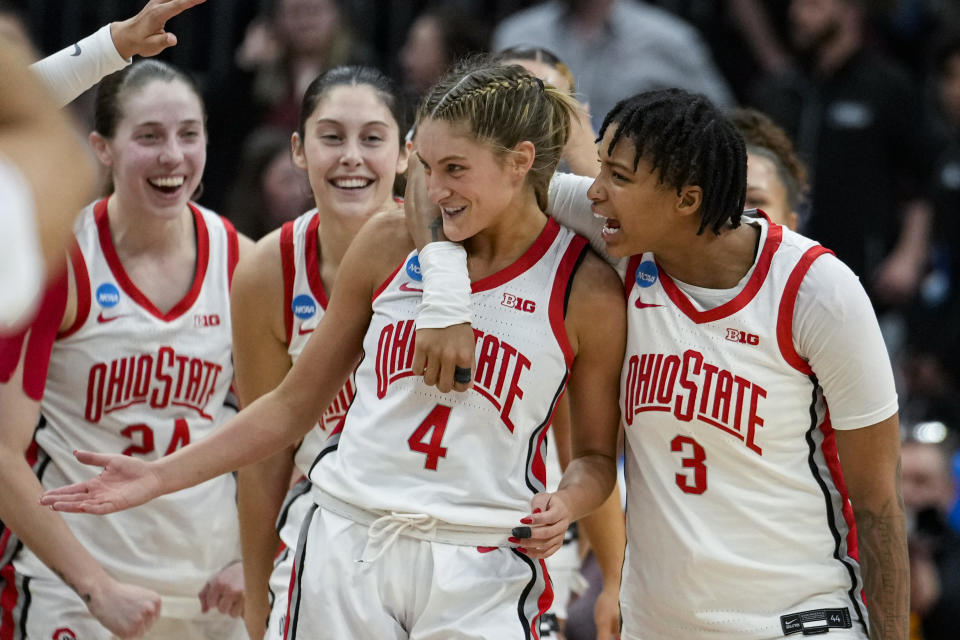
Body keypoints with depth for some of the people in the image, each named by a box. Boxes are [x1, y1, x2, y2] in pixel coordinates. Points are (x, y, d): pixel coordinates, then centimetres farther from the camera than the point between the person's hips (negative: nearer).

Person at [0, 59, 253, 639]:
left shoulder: (239, 262, 0)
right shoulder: (57, 263, -11)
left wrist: (251, 558, -2)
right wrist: (97, 586, -18)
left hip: (206, 584, 4)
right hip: (67, 583, -3)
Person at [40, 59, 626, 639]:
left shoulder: (587, 290, -5)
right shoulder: (387, 247, 3)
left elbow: (596, 457, 7)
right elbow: (293, 405, 11)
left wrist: (562, 506, -16)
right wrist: (160, 477, 6)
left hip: (482, 572, -2)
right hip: (347, 549, 2)